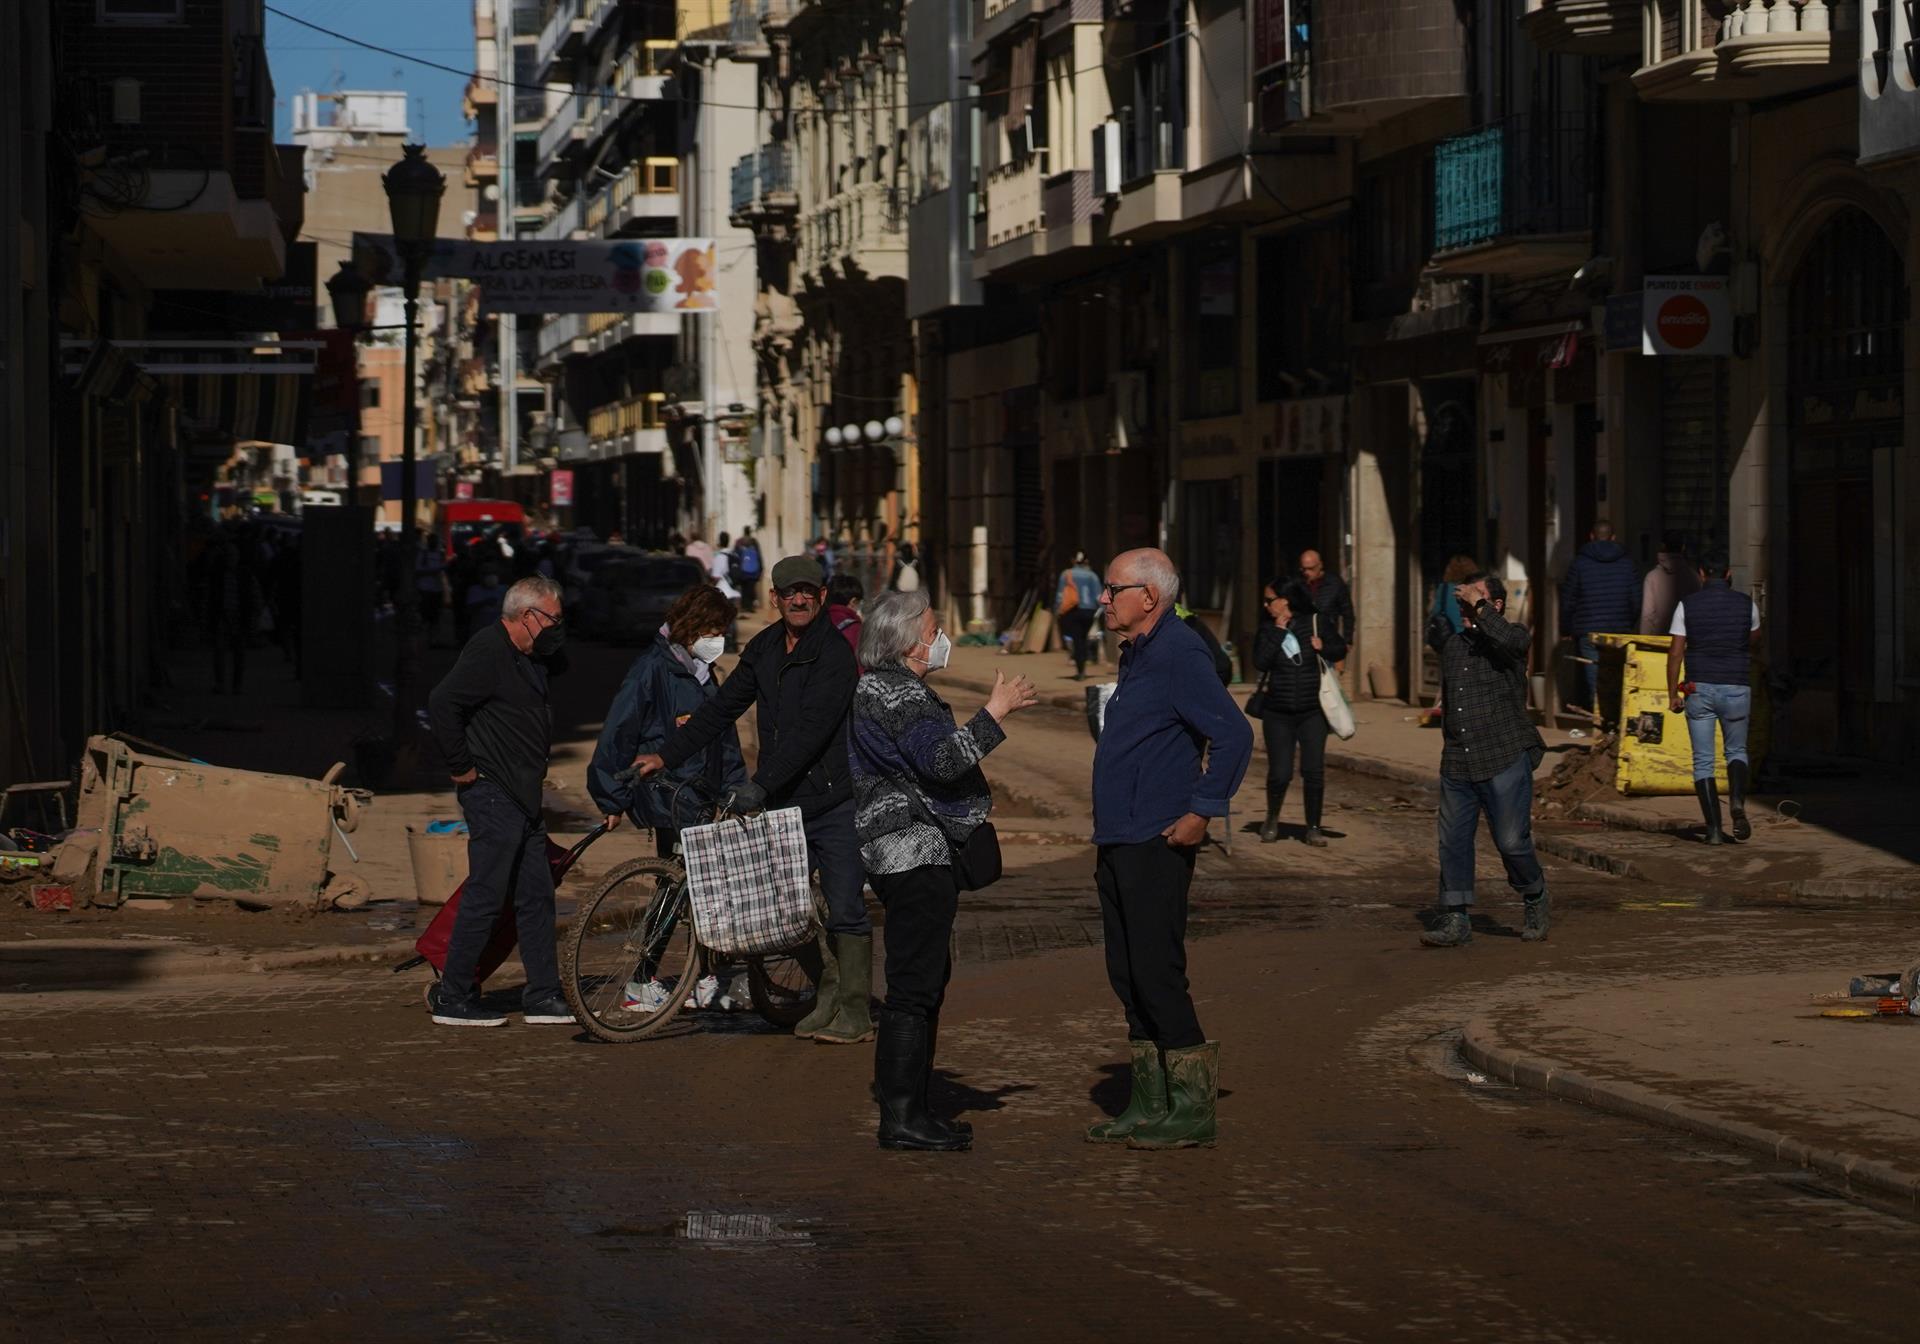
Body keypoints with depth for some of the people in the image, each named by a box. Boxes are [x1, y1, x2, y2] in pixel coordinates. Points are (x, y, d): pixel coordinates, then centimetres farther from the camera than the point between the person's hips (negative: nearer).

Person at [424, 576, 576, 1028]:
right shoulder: (489, 651, -14)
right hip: (492, 793, -10)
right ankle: (453, 998, -3)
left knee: (536, 896, 10)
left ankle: (543, 996, 14)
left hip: (523, 797, 10)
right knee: (486, 895, -8)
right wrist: (460, 767, -18)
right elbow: (442, 704, -24)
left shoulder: (529, 658, 15)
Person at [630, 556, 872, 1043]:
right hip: (782, 802, 7)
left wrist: (756, 786, -28)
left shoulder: (834, 653, -14)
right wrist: (666, 756, 9)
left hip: (834, 802, -7)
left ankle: (855, 1012, -1)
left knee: (844, 911, -6)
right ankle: (827, 995, 20)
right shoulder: (764, 648, 9)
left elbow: (809, 732, -23)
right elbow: (722, 708, 15)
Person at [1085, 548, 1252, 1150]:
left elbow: (1233, 735, -22)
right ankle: (1151, 1105, 18)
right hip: (1121, 844, 10)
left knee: (1156, 973, -8)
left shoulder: (1179, 655, -14)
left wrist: (1201, 811, -20)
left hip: (1156, 845, -10)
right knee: (1128, 975, 11)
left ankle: (1193, 1105, -1)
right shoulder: (1137, 654, 17)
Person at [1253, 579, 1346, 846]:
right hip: (1278, 714, 0)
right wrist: (1278, 632, -15)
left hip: (1312, 713, 0)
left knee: (1314, 772, -4)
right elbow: (1260, 662, -13)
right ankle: (1272, 820, 22)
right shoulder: (1268, 630, 2)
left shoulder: (1314, 623, -2)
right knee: (1280, 774, -4)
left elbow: (1340, 649, 7)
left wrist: (1323, 647, -13)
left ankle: (1313, 829, 8)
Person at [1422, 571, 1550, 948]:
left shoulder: (1514, 636, -1)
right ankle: (1456, 919, 6)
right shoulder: (1452, 646, 16)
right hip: (1457, 763, 6)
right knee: (1453, 840, 0)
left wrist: (1478, 606, -16)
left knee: (1512, 840, -5)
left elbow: (1507, 639, -28)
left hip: (1505, 760, -6)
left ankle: (1536, 899, 21)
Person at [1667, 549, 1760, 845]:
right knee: (1736, 751, 19)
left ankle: (1714, 828, -2)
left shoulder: (1687, 605, -2)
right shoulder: (1745, 604, 1)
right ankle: (1737, 801, -9)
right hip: (1737, 688, 1)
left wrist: (1672, 694, 2)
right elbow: (1754, 642, 19)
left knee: (1703, 761, 5)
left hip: (1699, 690, -1)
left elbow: (1676, 652, -4)